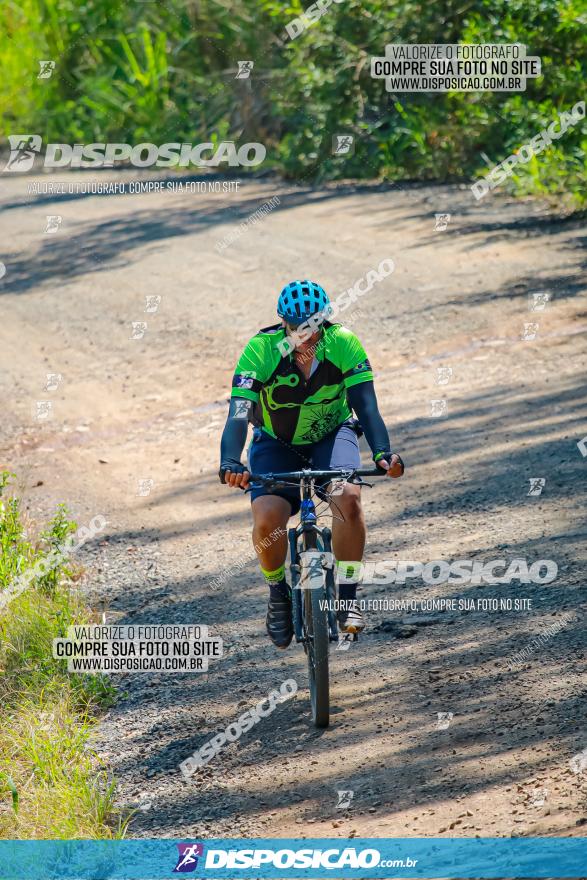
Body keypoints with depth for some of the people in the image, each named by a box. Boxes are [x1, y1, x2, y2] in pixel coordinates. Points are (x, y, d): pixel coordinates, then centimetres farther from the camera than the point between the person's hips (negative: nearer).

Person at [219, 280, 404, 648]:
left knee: (348, 498, -31)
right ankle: (278, 593, 4)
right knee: (267, 520, -26)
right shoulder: (261, 350, -28)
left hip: (332, 435, 1)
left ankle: (347, 594, -14)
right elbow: (238, 414, -36)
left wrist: (383, 452, -47)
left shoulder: (344, 344, -25)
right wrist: (231, 463, -53)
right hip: (276, 443, 0)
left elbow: (366, 406, -29)